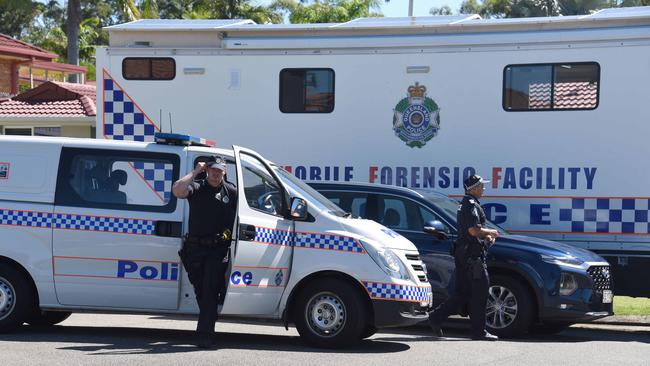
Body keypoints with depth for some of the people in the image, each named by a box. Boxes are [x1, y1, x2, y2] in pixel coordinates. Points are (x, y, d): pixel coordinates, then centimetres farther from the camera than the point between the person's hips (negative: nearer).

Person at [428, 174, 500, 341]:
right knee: (479, 291, -5)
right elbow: (473, 230, -23)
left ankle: (436, 317, 5)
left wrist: (487, 236, 16)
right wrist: (491, 232, -8)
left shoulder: (465, 204, 21)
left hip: (463, 253, 10)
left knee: (463, 293, 10)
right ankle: (479, 331, -3)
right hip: (472, 253, -10)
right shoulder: (471, 205, -13)